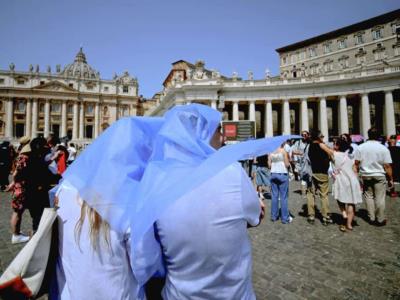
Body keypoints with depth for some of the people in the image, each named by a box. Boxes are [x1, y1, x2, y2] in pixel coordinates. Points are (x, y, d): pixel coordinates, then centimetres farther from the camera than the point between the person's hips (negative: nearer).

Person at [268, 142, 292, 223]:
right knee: (283, 197, 2)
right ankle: (285, 218, 9)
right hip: (282, 174, -4)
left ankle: (274, 216, 19)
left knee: (274, 196, 11)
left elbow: (269, 165, 4)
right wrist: (289, 163, 11)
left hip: (273, 174, 4)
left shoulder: (271, 152, 3)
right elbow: (287, 164, -9)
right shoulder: (283, 151, -8)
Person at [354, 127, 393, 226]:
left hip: (366, 175, 2)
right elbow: (387, 166, -7)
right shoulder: (384, 148, -7)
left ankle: (372, 218, 20)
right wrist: (390, 179, 1)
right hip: (379, 176, -1)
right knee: (380, 198, 6)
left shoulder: (361, 147, -2)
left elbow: (356, 163, -2)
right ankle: (380, 220, 16)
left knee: (369, 196, 12)